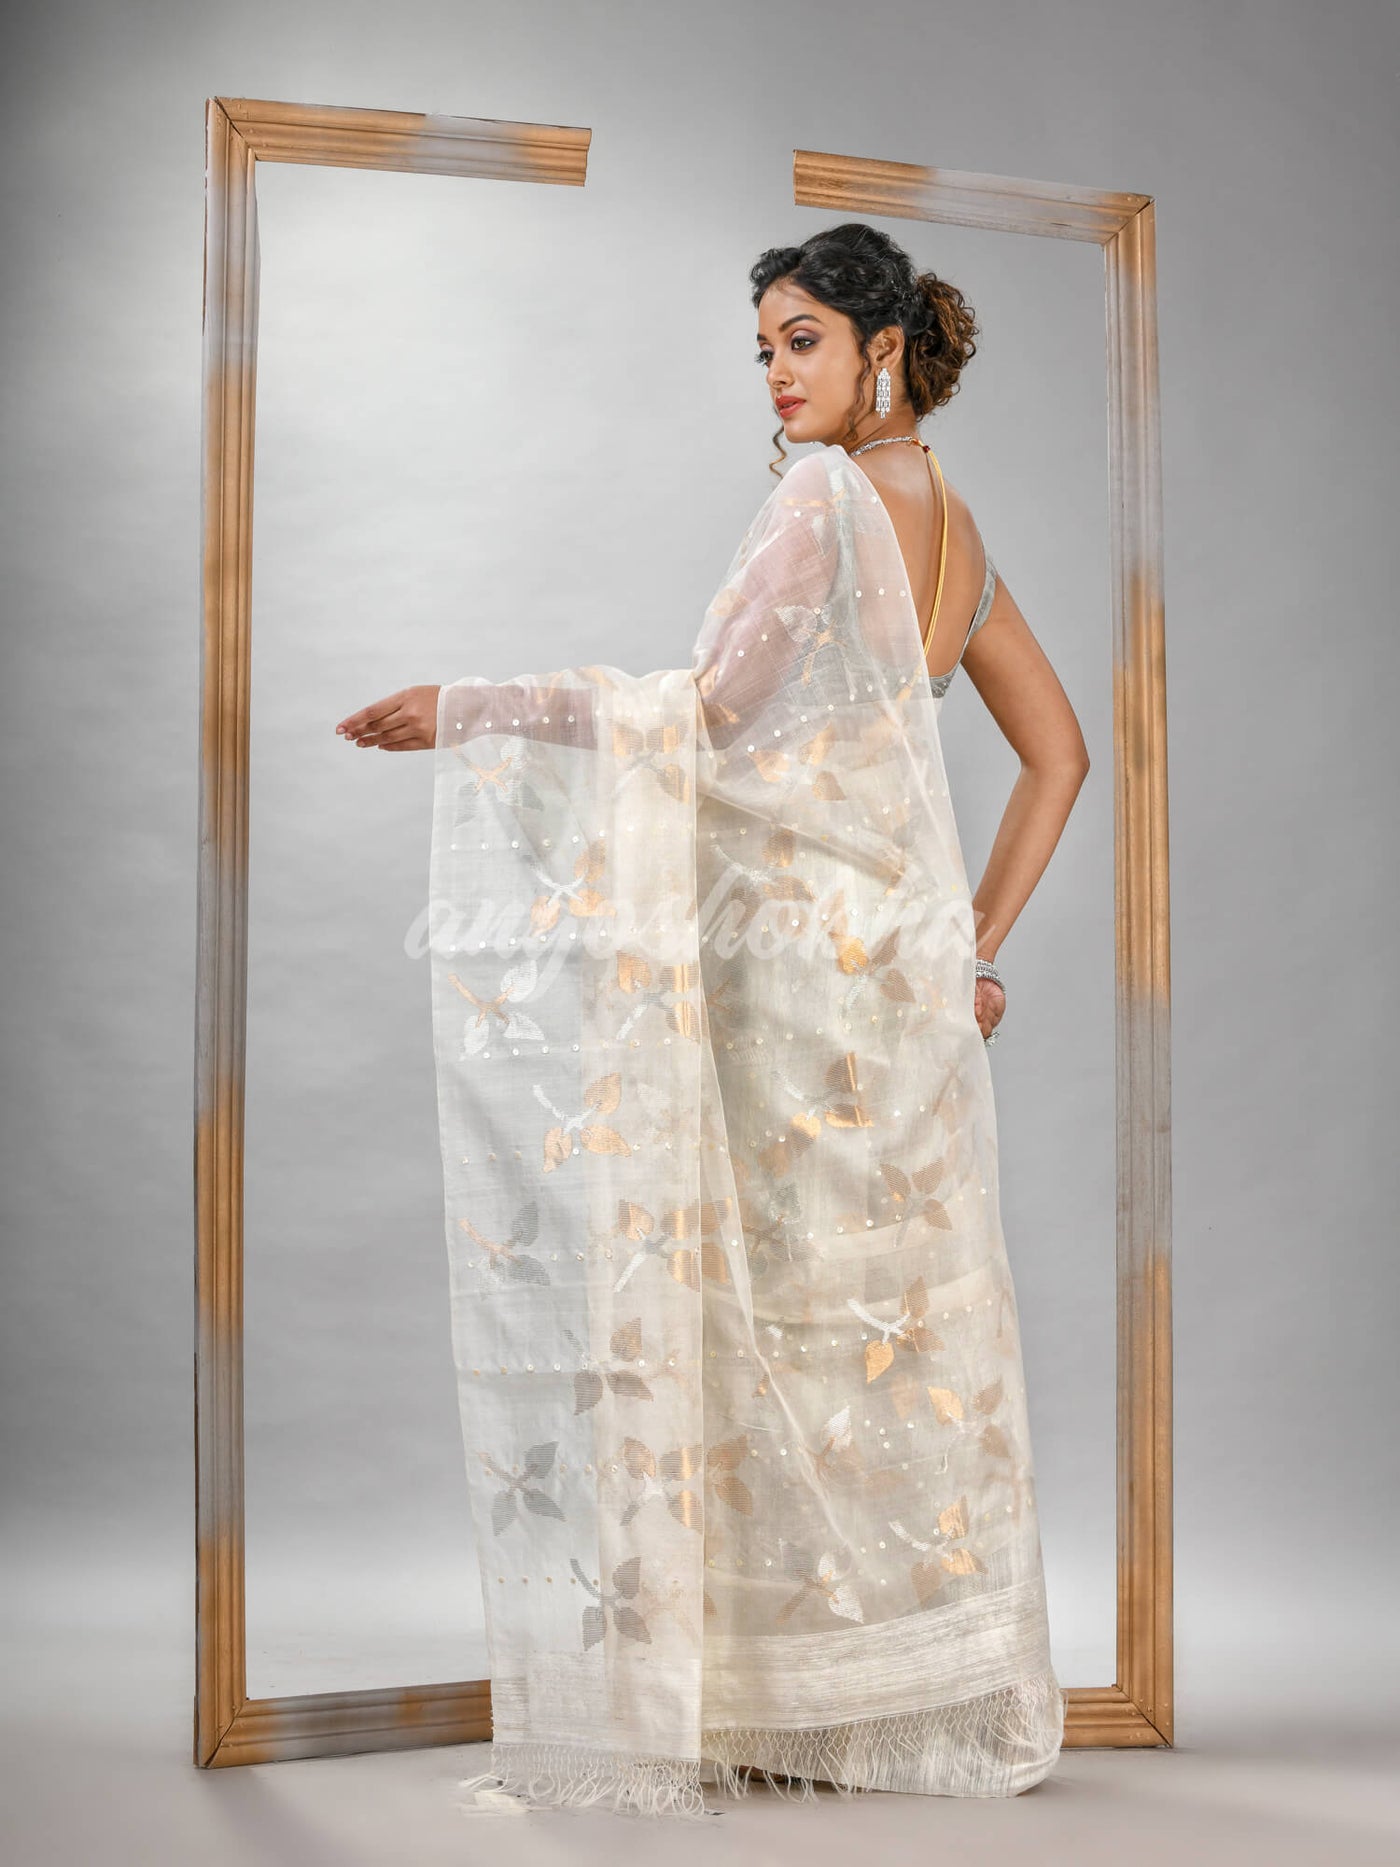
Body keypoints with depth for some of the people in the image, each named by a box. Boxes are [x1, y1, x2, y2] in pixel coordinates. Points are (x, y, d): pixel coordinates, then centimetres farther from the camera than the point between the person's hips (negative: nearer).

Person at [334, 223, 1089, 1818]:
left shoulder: (829, 495, -8)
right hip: (900, 967, 8)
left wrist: (466, 712, -12)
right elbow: (1059, 755, 20)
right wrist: (977, 945, 18)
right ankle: (929, 1692, 17)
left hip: (801, 952, -8)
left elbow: (711, 715, -15)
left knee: (779, 1304, -4)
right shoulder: (951, 525, 17)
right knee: (893, 1313, 10)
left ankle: (784, 1699, 2)